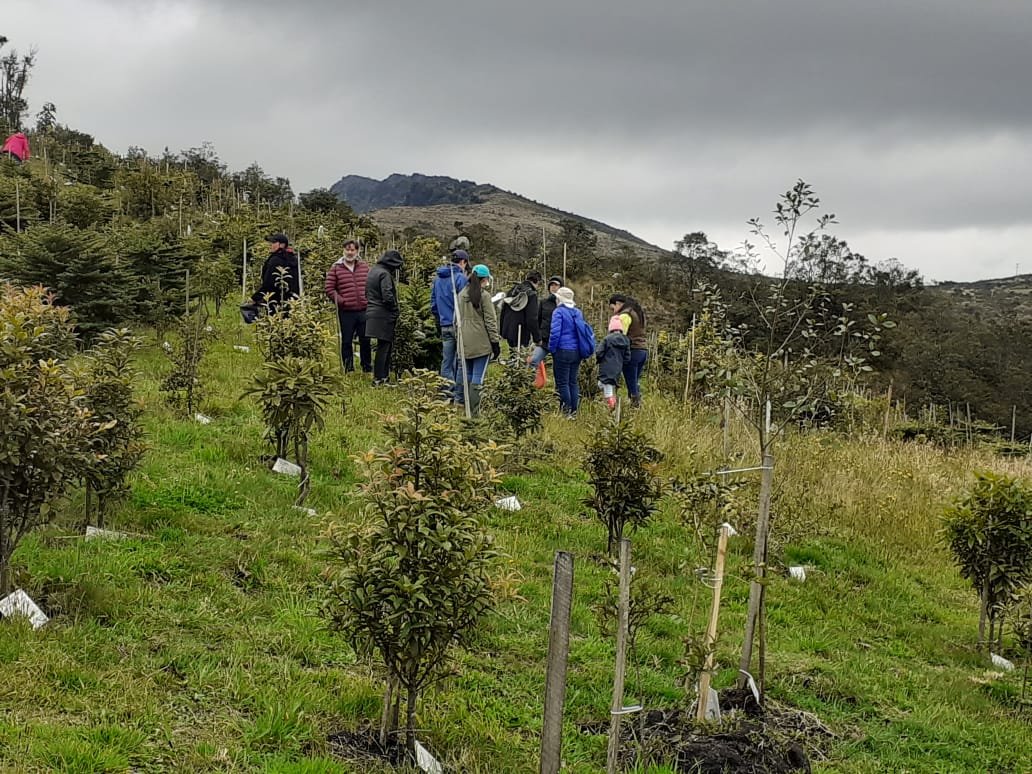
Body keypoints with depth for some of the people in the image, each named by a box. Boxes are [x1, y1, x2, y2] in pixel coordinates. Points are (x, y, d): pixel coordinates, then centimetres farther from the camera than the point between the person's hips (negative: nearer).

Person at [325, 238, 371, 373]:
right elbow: (329, 289, -2)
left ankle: (367, 368, 21)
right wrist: (341, 301, -10)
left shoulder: (365, 267, 9)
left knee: (365, 341, 9)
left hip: (364, 310, 2)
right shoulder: (336, 268, 0)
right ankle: (348, 370, 13)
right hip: (346, 312, -2)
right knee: (347, 341, 4)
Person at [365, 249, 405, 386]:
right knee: (383, 347, -3)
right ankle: (378, 380, -1)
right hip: (384, 316, -9)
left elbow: (367, 294, 20)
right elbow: (388, 297, -23)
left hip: (372, 312, 9)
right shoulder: (385, 274, -15)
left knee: (387, 345, 16)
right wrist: (397, 309, -5)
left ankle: (385, 376, 21)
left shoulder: (372, 271, 14)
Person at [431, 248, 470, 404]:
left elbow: (433, 304, 16)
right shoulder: (461, 278, -12)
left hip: (445, 326, 6)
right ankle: (459, 395, 0)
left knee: (446, 360, 12)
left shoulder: (437, 279, 11)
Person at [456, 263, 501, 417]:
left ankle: (468, 410, 19)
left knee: (468, 376, 15)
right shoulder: (484, 296, -10)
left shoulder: (461, 295, 9)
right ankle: (474, 412, -7)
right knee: (478, 378, -4)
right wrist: (495, 342, -4)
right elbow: (490, 321, -9)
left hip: (465, 342, 6)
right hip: (481, 343, -6)